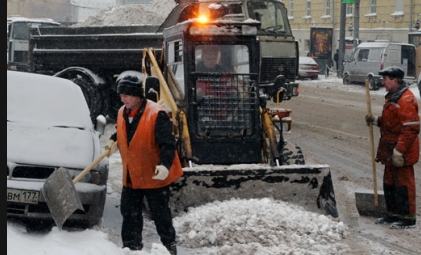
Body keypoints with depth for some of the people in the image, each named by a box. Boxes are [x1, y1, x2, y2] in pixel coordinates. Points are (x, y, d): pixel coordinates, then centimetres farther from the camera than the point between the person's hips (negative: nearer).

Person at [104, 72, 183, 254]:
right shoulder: (122, 113, 1)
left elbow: (168, 144, -23)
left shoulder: (156, 114, -22)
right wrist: (113, 141, 3)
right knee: (129, 212, 13)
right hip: (131, 176, 7)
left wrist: (165, 165, -36)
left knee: (160, 214, 3)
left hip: (154, 176, -7)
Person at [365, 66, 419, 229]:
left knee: (403, 183, -2)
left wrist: (399, 151, -25)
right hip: (390, 151, 10)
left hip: (402, 153, -10)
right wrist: (376, 120, 8)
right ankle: (394, 214, 28)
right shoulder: (392, 97, 14)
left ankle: (408, 218, 6)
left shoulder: (406, 100, -20)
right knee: (389, 183, 17)